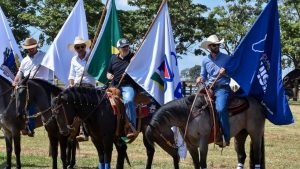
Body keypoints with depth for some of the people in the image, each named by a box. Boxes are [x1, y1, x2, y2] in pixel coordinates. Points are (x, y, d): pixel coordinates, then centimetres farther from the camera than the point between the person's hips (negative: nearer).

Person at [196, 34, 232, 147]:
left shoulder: (227, 58, 4)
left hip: (222, 88, -5)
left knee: (220, 108, -30)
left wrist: (226, 73, -13)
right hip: (209, 88, 5)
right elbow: (204, 76, 18)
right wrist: (200, 79, -4)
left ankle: (226, 137, -22)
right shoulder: (205, 61, 14)